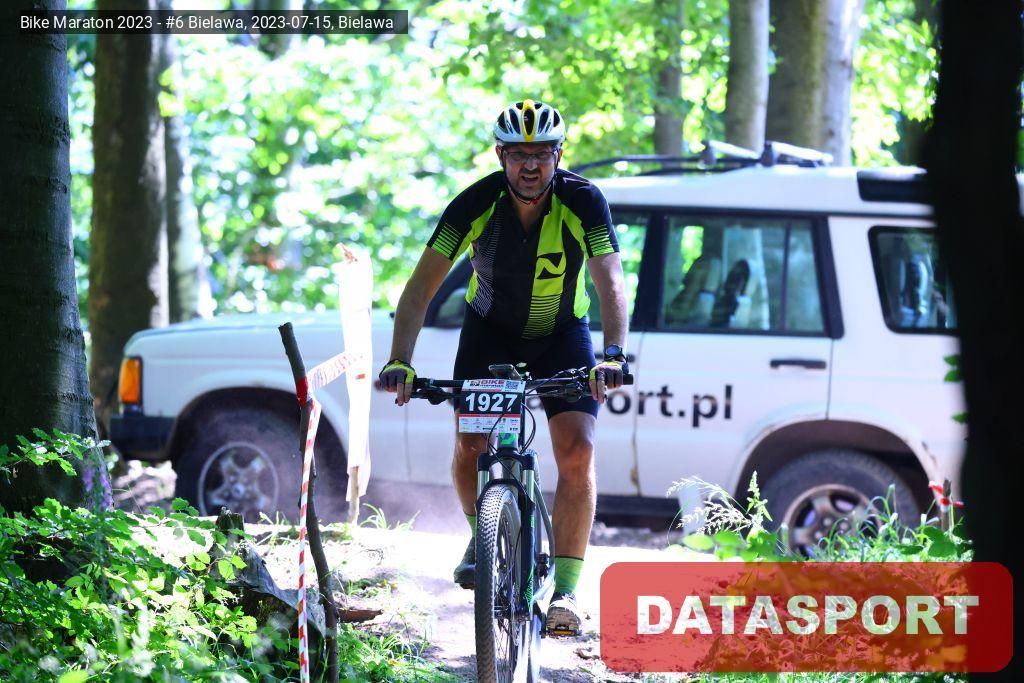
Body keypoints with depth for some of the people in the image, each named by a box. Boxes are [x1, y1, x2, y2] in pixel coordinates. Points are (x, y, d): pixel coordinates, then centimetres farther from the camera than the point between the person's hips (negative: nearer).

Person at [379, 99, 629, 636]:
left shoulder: (583, 203, -26)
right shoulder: (476, 204, -24)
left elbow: (611, 285, -33)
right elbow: (422, 285, -25)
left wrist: (613, 355, -51)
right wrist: (400, 362, -38)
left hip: (561, 335, -1)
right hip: (490, 330, 1)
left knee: (578, 450, -18)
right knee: (470, 443, -15)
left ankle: (566, 588, -15)